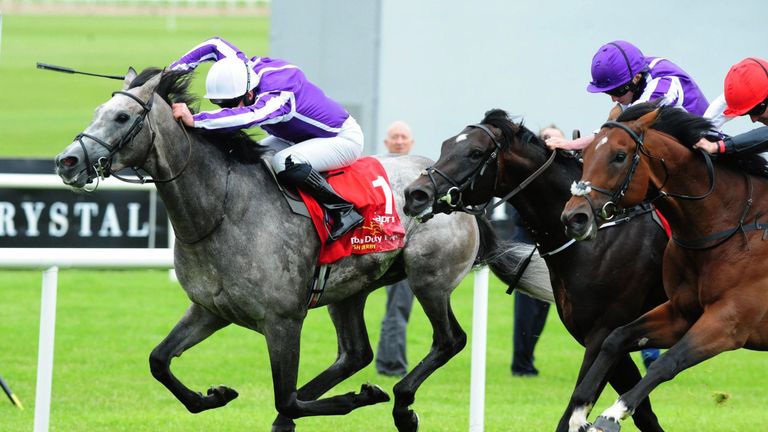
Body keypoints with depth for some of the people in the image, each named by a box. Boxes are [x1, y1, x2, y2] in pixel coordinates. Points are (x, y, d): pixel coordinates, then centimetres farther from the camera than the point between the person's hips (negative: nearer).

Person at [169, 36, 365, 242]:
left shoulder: (277, 98, -39)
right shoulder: (248, 69, -15)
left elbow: (249, 116, -59)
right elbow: (216, 45, 0)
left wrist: (194, 120, -63)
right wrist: (175, 69, -13)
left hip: (345, 138, -9)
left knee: (283, 163, -34)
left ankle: (343, 209, -18)